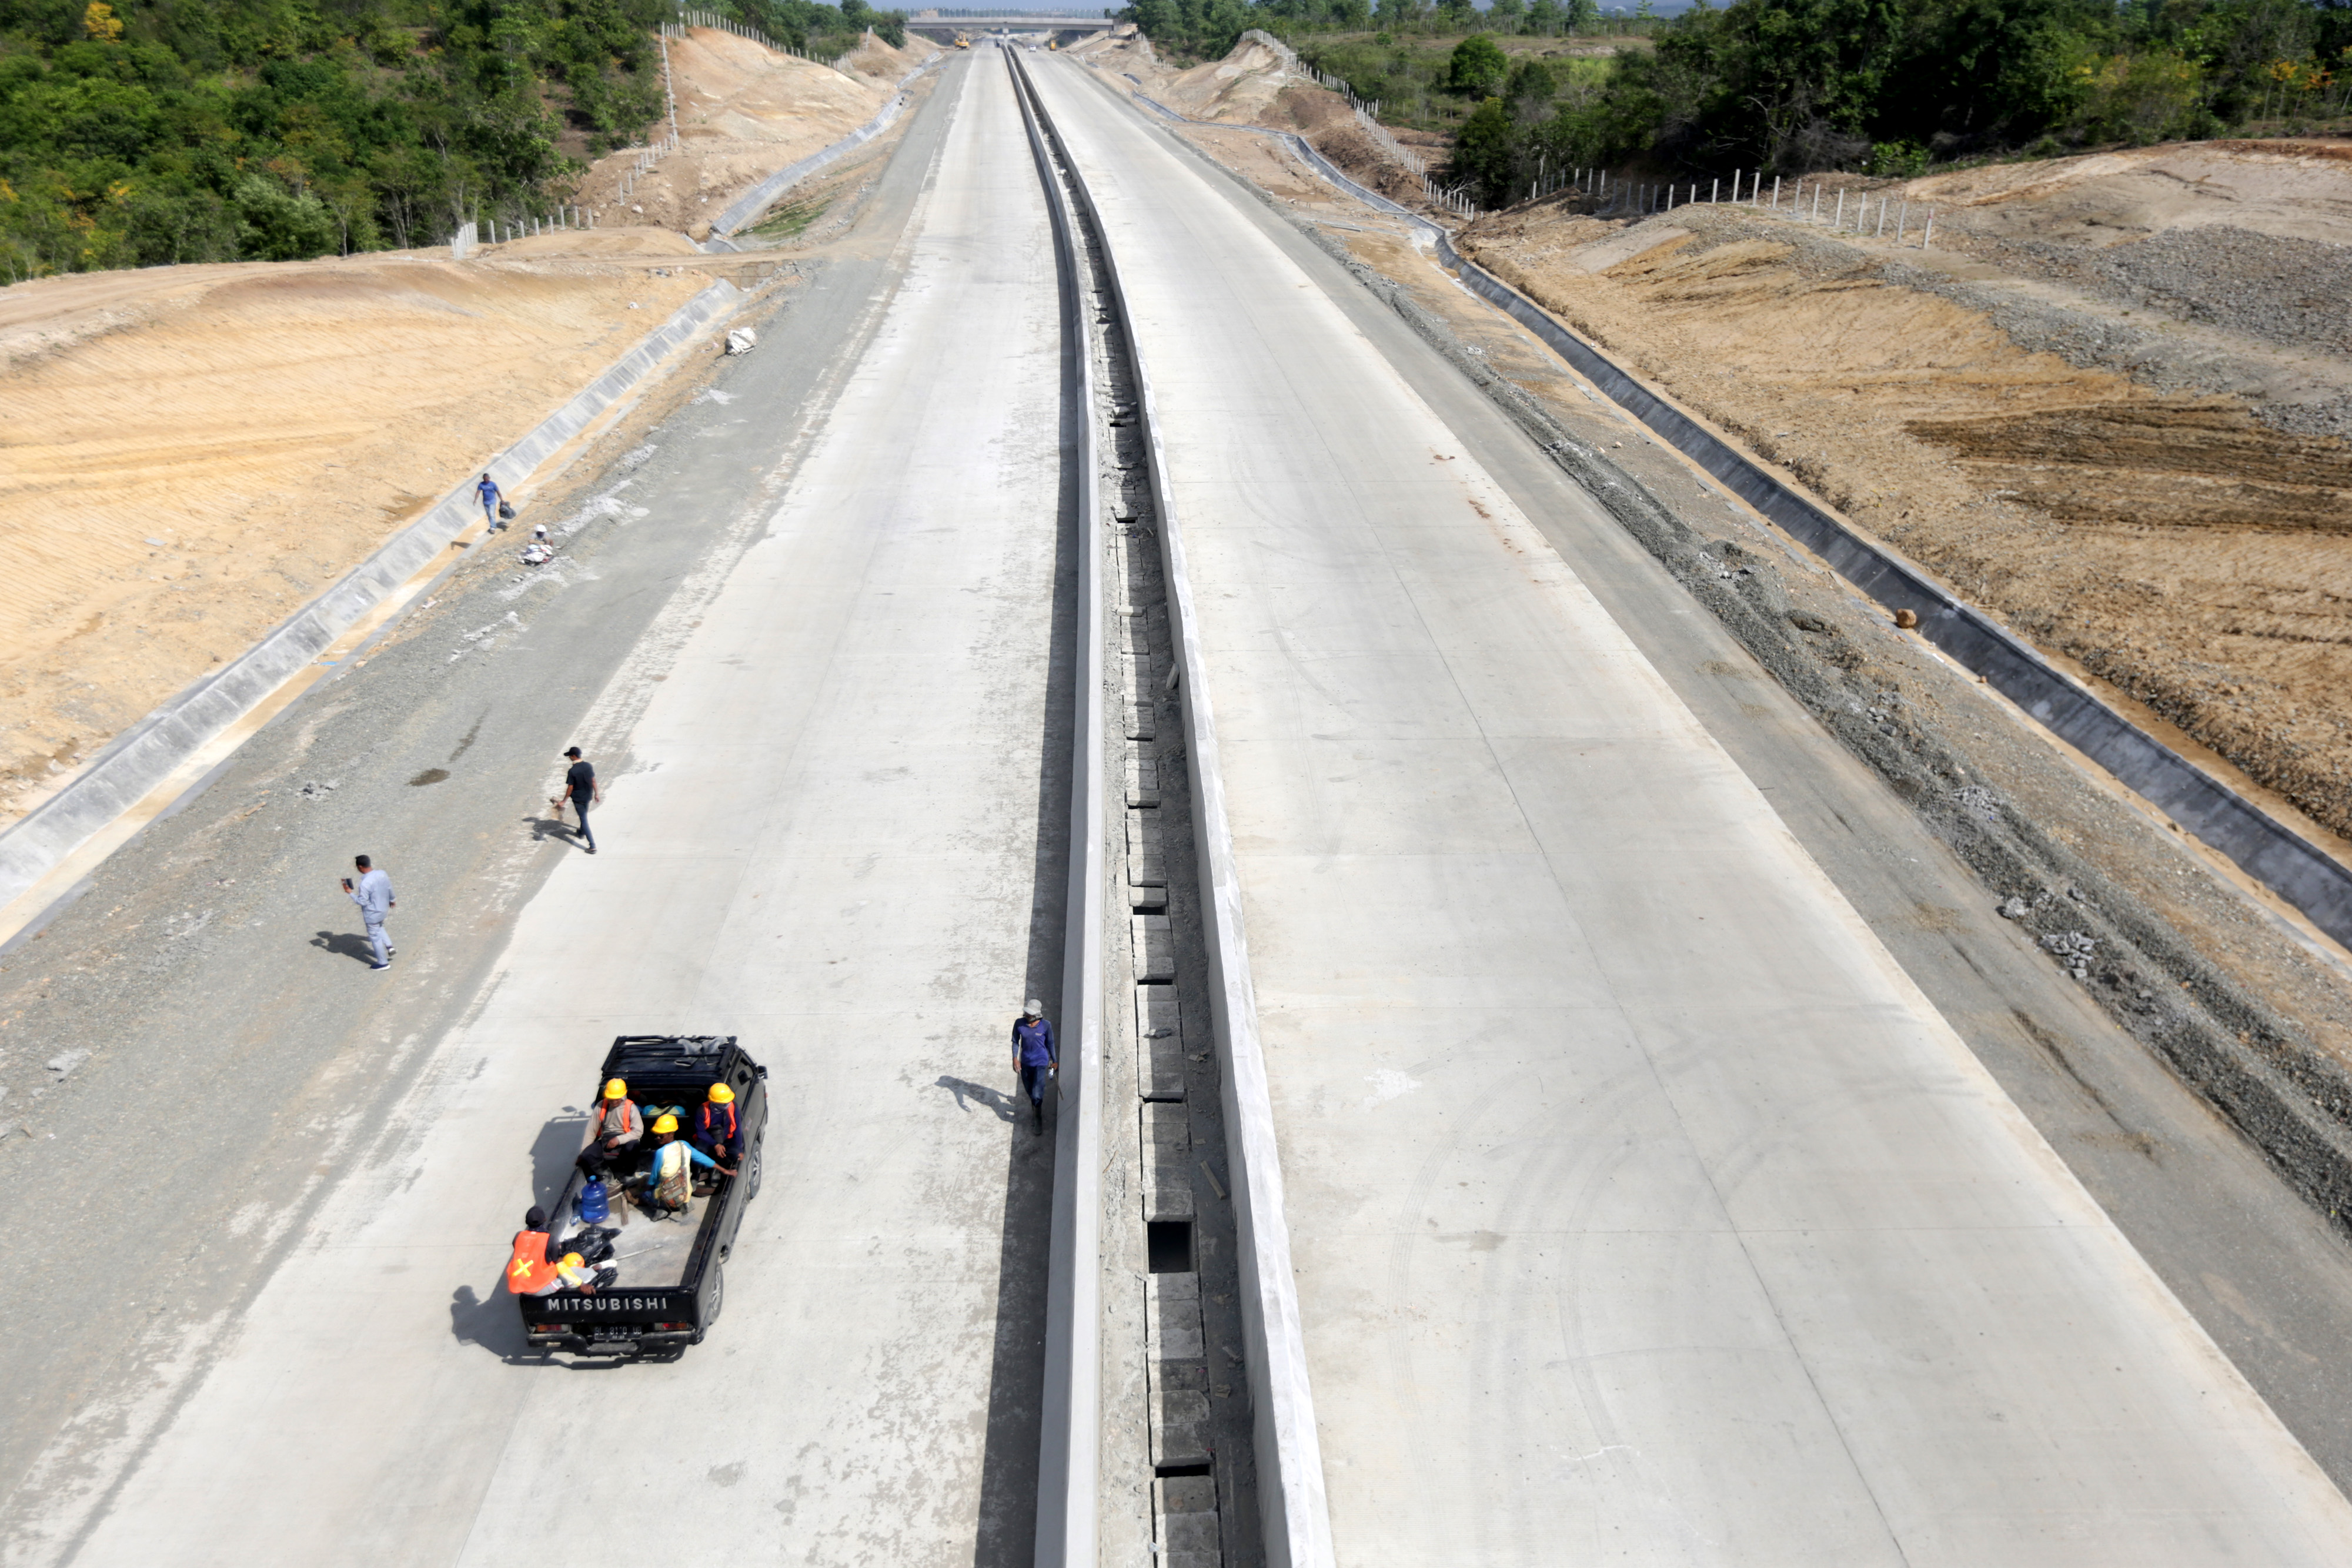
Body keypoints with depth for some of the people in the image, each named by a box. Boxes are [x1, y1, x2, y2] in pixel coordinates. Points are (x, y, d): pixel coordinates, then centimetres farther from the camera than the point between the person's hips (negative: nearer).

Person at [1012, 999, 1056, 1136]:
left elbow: (1050, 1043, -1)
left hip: (1040, 1063, -3)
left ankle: (1039, 1120, 14)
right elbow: (1015, 1041, -2)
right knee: (1029, 1090, 21)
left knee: (1037, 1094, -10)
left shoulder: (1046, 1026, -16)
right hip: (1025, 1062, 3)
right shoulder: (1019, 1023, -12)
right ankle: (1034, 1109, 52)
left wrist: (1054, 1061, 8)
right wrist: (1015, 1058, -15)